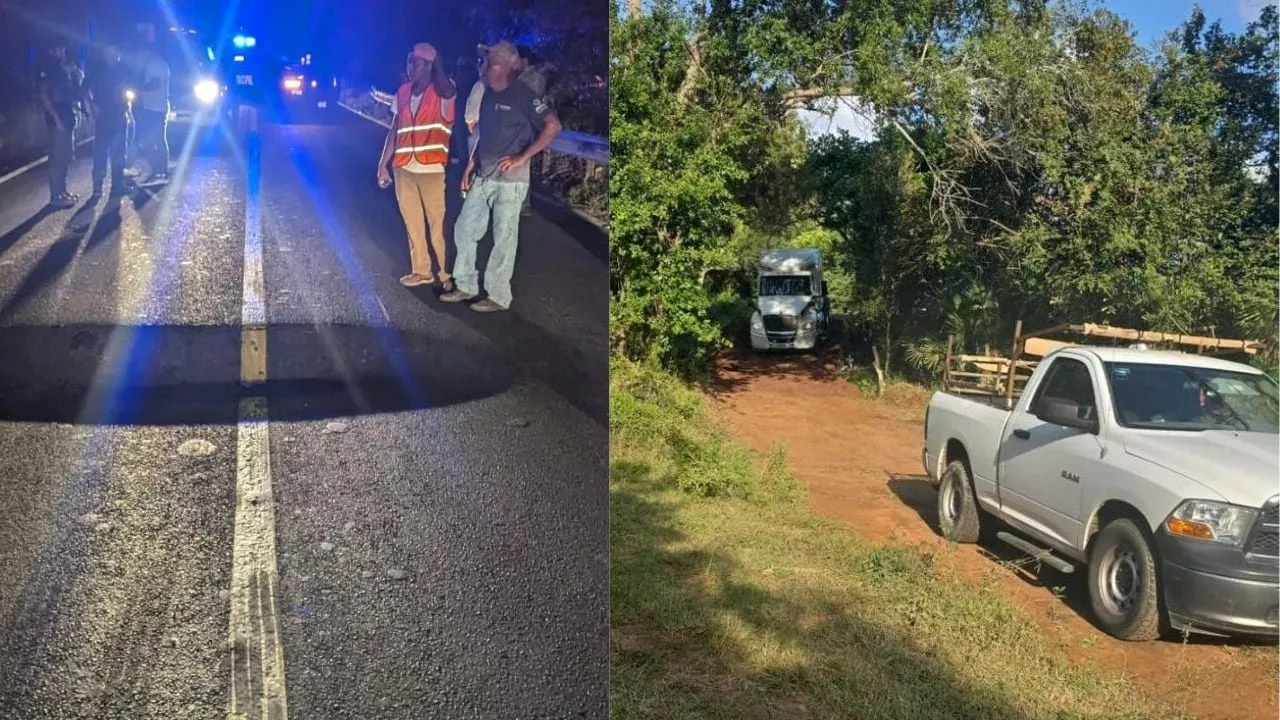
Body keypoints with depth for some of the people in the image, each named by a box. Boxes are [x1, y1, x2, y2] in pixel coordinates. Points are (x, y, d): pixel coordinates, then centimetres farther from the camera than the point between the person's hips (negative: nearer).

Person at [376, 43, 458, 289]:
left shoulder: (443, 93, -5)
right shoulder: (402, 92, 9)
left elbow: (448, 89, -31)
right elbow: (394, 131, 13)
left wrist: (436, 61, -13)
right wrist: (383, 164, 10)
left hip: (432, 169, -5)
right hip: (403, 168, 5)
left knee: (437, 224, -1)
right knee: (413, 223, 12)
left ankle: (446, 273, 8)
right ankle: (421, 271, 23)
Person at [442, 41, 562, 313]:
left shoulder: (523, 95, -10)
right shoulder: (487, 94, 13)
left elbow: (553, 126, -17)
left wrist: (522, 157, -17)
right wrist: (470, 165, 14)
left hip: (509, 179, -8)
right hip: (482, 177, 8)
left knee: (504, 238, 0)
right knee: (464, 229, 10)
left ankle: (498, 296, 10)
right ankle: (466, 286, 22)